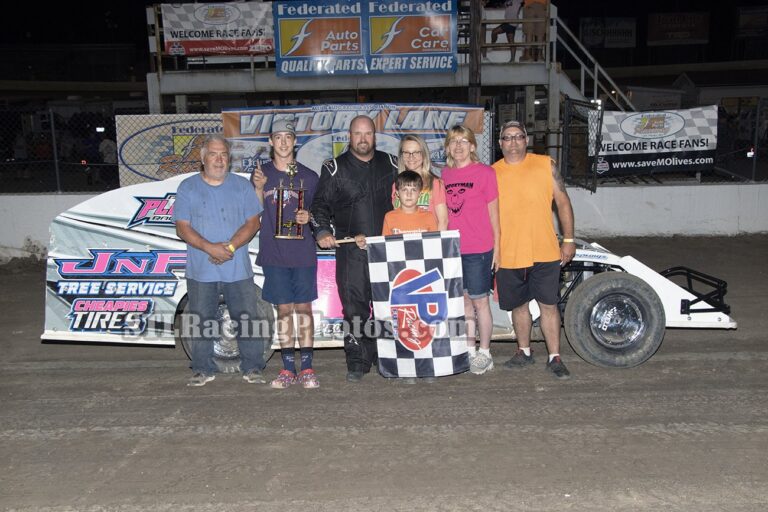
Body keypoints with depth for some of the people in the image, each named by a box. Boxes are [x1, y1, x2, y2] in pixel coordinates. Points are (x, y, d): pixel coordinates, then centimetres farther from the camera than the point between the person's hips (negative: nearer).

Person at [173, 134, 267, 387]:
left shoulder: (242, 185, 6)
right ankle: (203, 370, 21)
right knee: (201, 322, 8)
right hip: (200, 270, 0)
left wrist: (230, 246, -14)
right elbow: (182, 227, -1)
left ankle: (252, 368, 13)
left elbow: (253, 222, 1)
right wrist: (210, 248, -16)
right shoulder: (187, 188, 5)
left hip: (238, 269, 0)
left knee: (247, 320, 2)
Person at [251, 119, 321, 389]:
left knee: (304, 308, 2)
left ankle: (307, 368, 9)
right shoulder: (262, 174, 7)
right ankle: (288, 368, 13)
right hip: (274, 253, 1)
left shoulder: (309, 176, 5)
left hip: (303, 253, -1)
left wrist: (309, 217, -9)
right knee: (283, 309, 5)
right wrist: (259, 189, -10)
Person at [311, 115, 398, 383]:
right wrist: (322, 231, -11)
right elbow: (320, 204, 5)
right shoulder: (335, 168, 5)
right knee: (354, 306, -5)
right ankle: (357, 361, 4)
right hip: (351, 251, -2)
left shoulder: (390, 164, 12)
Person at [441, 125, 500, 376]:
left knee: (480, 301, 3)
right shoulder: (445, 175, 9)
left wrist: (496, 247, -2)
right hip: (452, 249, 5)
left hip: (478, 249, -5)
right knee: (464, 301, 12)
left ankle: (484, 354, 16)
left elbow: (493, 212, -2)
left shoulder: (485, 172, -4)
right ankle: (469, 351, 23)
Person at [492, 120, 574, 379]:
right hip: (508, 255, 2)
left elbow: (563, 202, 5)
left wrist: (568, 239, 1)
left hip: (544, 252, -1)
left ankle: (555, 357, 13)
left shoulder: (546, 165, 1)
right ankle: (524, 351, 30)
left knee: (549, 304, 2)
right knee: (518, 305, 13)